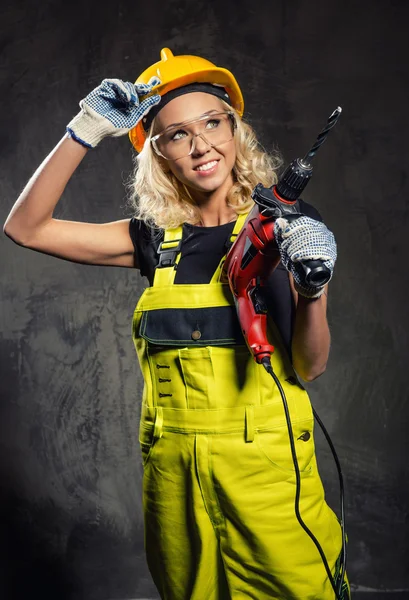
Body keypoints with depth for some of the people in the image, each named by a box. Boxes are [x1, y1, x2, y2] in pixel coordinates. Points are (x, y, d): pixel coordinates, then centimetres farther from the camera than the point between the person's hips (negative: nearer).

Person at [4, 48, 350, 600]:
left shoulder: (285, 223, -4)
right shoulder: (158, 238, 3)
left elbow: (309, 367, -6)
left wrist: (313, 290, -24)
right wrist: (86, 131, -6)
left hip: (266, 466, -3)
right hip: (174, 468, 3)